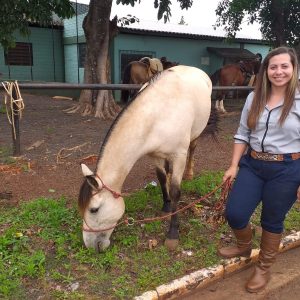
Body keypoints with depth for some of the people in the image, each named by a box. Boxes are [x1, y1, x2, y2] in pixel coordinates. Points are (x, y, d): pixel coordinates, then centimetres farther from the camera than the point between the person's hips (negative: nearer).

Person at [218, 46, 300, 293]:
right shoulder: (254, 98, 3)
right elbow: (243, 134, 8)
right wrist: (234, 166, 3)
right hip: (252, 164, 4)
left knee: (272, 221, 10)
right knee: (234, 214, 4)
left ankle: (264, 268, 35)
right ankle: (244, 246, 39)